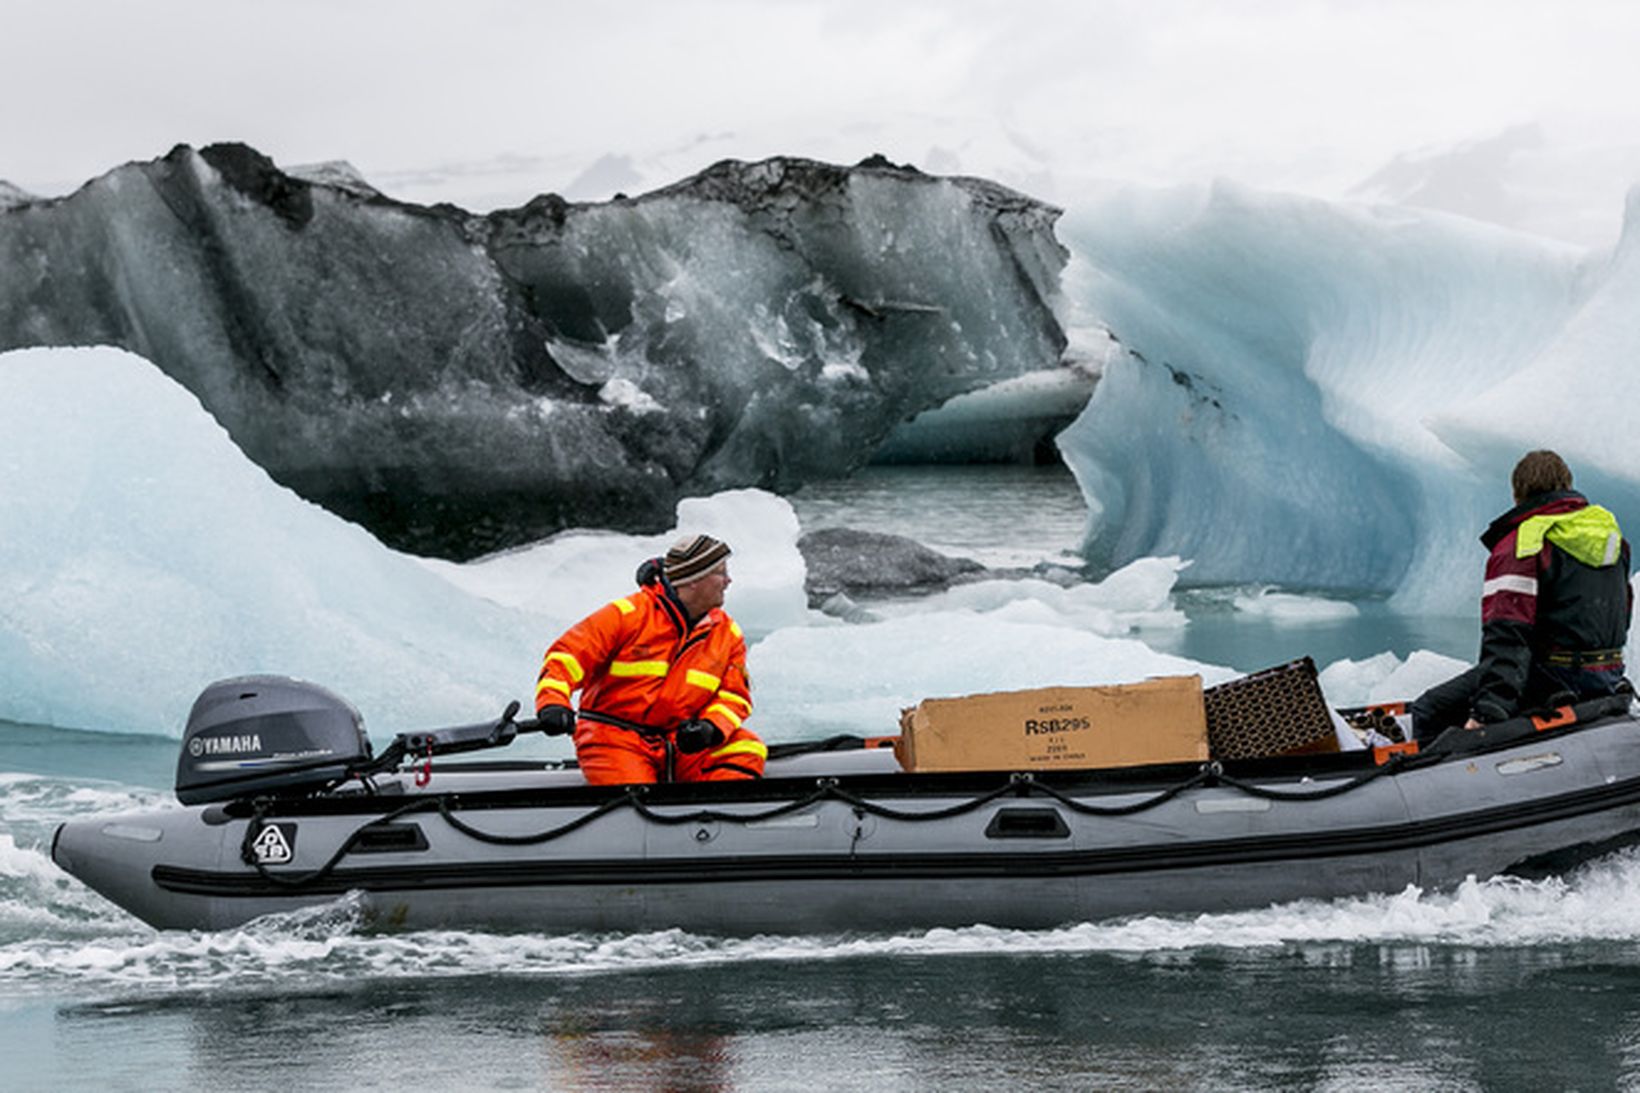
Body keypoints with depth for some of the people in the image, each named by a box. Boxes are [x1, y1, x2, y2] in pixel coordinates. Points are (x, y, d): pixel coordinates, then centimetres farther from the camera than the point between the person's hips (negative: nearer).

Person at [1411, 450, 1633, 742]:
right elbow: (1623, 609, 25)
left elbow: (1506, 633, -21)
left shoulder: (1520, 544, -11)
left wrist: (1487, 710, -27)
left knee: (1428, 711, -5)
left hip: (1554, 675, -8)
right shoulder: (1610, 531, 14)